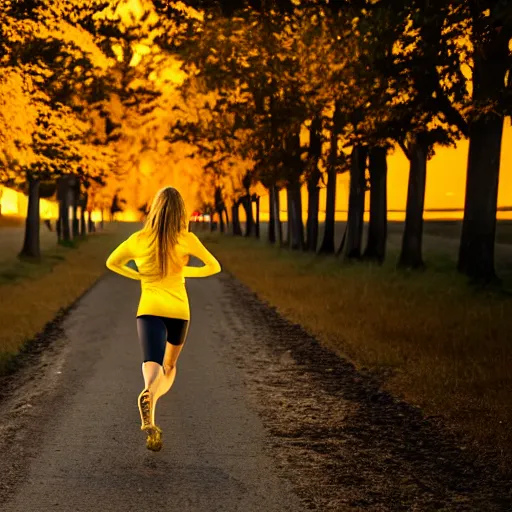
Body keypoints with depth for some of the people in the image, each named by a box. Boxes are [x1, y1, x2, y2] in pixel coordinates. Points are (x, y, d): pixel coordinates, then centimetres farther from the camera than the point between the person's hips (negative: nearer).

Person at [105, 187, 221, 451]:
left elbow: (111, 263, 10)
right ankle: (151, 398, 6)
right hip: (179, 310, 1)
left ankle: (147, 395, -48)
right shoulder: (187, 239, -4)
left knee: (153, 365, -18)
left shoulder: (138, 239, -1)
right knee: (170, 365, 25)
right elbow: (214, 266, 4)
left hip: (150, 308, -1)